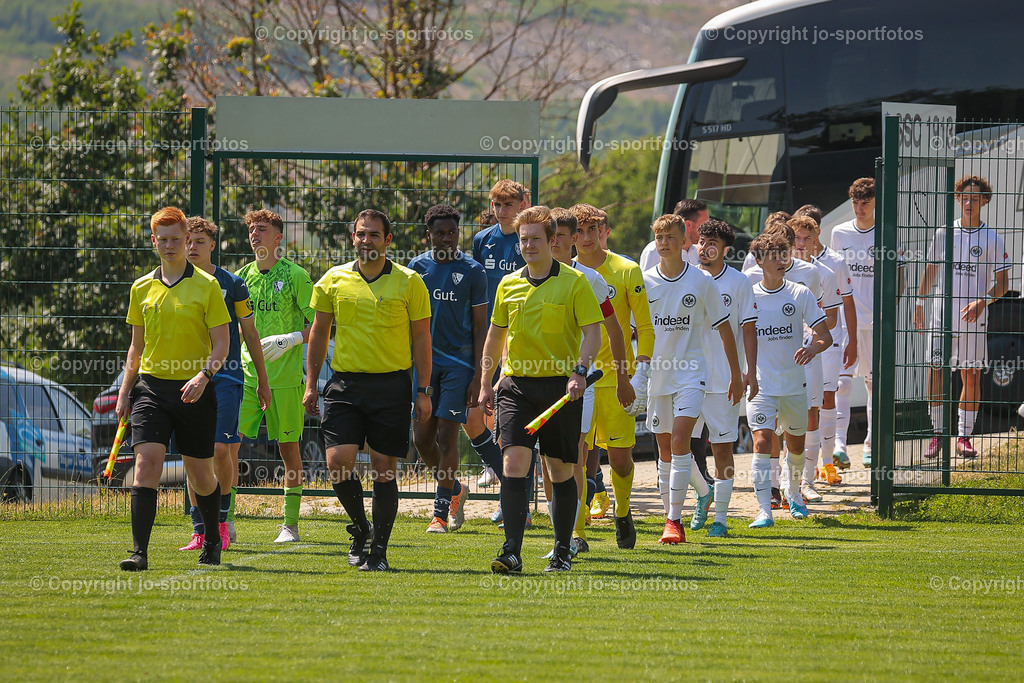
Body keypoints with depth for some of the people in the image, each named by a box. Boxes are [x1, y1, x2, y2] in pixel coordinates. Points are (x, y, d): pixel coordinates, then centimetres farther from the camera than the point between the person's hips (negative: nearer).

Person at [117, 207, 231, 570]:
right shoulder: (142, 288, 10)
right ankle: (140, 551, -20)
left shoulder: (206, 285, -2)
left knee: (200, 473, 6)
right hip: (151, 387, 2)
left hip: (193, 391, -2)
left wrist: (203, 375, -21)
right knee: (146, 461, -15)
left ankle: (213, 540, 31)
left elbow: (221, 344, -5)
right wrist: (125, 391, 12)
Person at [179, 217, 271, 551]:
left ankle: (221, 520, 6)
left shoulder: (232, 284, 1)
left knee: (221, 449, -12)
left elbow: (249, 333, 7)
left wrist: (262, 380, 9)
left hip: (226, 376, -3)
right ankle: (200, 531, 4)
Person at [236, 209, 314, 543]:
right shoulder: (243, 275, 11)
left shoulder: (295, 275, -4)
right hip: (246, 375, 4)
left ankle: (290, 524, 13)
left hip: (284, 376, -4)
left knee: (288, 447, 4)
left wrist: (289, 340, -17)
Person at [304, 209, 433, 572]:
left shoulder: (408, 282, 2)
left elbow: (421, 338, 4)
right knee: (338, 462, -10)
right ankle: (361, 528, 15)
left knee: (384, 470, -1)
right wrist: (311, 383, 9)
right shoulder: (334, 280, 7)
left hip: (391, 384, -2)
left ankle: (379, 549, 8)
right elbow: (319, 333, 15)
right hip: (345, 383, 2)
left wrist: (423, 391, -1)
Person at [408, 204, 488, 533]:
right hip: (425, 361, 4)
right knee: (422, 438, 3)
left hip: (459, 362, -4)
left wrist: (477, 376, -8)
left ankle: (441, 512, 0)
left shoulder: (472, 271, -3)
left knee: (447, 435, -7)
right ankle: (455, 489, 27)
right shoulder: (417, 267, 6)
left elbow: (480, 327, -2)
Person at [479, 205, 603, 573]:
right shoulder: (509, 285, 11)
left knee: (561, 471, 6)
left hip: (559, 385, -2)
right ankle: (511, 553, -17)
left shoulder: (574, 281, -2)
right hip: (516, 384, 2)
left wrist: (579, 372, -19)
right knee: (514, 463, -12)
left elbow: (592, 332, -5)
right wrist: (486, 384, 17)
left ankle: (562, 552, 20)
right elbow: (495, 335, 21)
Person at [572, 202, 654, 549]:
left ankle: (622, 514, 29)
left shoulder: (627, 271, 0)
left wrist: (640, 376, -8)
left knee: (621, 457, 1)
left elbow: (645, 328, 1)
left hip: (616, 377, -1)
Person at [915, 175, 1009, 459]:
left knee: (971, 376, 0)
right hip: (941, 312, 1)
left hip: (973, 317, -1)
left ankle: (964, 436, 8)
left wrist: (982, 301, -15)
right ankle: (938, 432, 7)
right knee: (936, 371, -3)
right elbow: (930, 271, 17)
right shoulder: (943, 233, 7)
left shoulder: (992, 239, 1)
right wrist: (919, 304, 12)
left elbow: (1002, 283, 1)